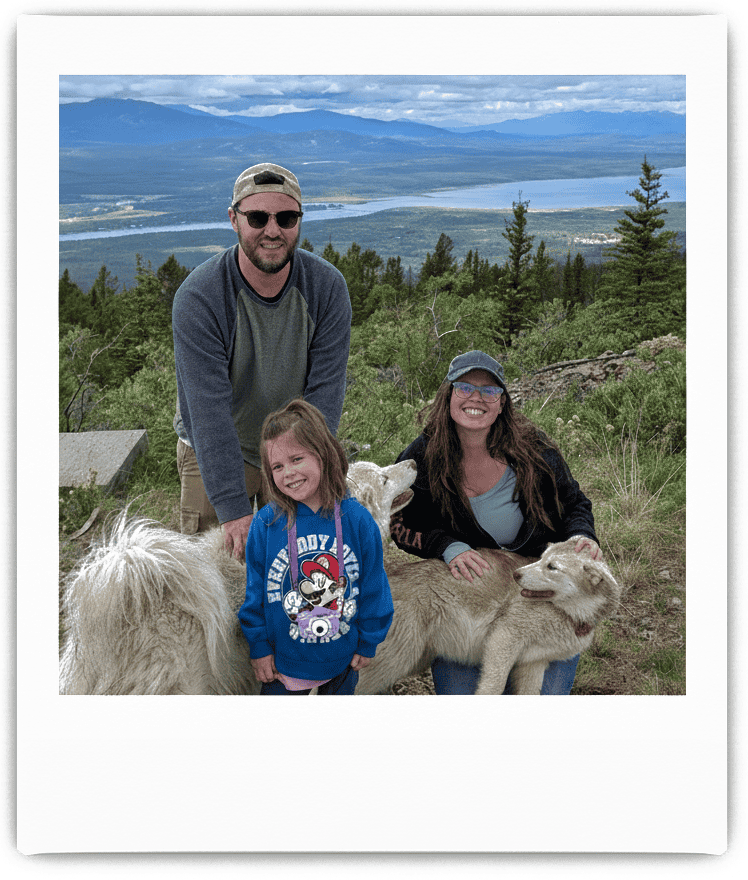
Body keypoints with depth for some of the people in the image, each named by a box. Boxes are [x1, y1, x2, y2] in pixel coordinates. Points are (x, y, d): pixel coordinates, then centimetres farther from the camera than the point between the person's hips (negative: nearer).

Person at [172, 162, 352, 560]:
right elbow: (208, 410, -28)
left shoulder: (327, 286, -16)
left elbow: (324, 394, -18)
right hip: (213, 452, -2)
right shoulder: (197, 296, -24)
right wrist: (233, 511, -33)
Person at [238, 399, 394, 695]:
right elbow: (255, 591, -4)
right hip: (282, 664, -1)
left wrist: (368, 642, 2)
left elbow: (373, 586, -3)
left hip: (344, 660, 1)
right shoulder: (265, 524, -14)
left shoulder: (357, 520, -13)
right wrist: (259, 646, -1)